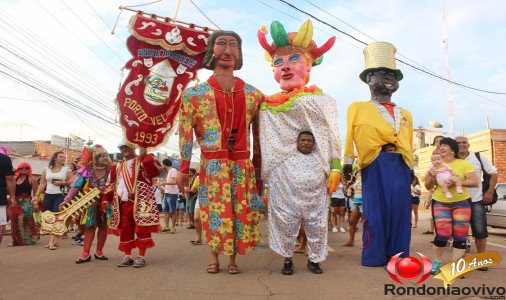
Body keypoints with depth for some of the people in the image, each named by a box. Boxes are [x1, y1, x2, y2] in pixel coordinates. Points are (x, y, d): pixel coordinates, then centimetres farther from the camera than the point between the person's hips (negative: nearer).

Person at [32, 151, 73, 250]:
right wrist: (36, 195, 1)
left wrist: (63, 183, -14)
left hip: (60, 196, -3)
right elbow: (42, 184, 8)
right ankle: (55, 239, 16)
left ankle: (52, 241, -11)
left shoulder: (66, 169, 3)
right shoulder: (47, 169, 9)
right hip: (48, 196, 4)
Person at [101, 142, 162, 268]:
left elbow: (157, 170, -20)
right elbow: (110, 184, 18)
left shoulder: (144, 161, -1)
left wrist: (145, 156, -24)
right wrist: (106, 200, 11)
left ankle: (141, 257, 7)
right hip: (123, 203, 6)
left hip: (141, 201, -5)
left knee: (142, 228, -2)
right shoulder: (117, 166, 18)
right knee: (125, 229, 9)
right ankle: (127, 256, 20)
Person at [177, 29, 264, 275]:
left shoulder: (253, 94, 6)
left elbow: (259, 134, 10)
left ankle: (233, 258, 24)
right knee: (214, 213, 5)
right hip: (212, 165, -2)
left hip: (242, 165, 2)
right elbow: (185, 133, 0)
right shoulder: (195, 94, 0)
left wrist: (260, 167, 10)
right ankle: (214, 257, 25)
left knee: (242, 213, 6)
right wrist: (183, 169, 0)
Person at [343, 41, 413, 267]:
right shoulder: (358, 108, 10)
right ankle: (374, 257, 6)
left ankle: (399, 257, 14)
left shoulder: (405, 114, 23)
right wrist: (347, 164, 1)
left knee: (400, 211, 4)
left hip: (401, 167, 5)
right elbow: (348, 138, 6)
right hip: (375, 166, -4)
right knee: (375, 211, -4)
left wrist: (410, 168, 15)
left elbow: (409, 145, 21)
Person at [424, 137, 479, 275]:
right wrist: (432, 178, -13)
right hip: (440, 203, 0)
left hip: (462, 203, 0)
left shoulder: (463, 163, 0)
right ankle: (436, 261, 10)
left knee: (460, 235, 1)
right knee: (442, 234, -11)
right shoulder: (436, 165, 5)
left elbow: (475, 182, -9)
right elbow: (428, 187, 8)